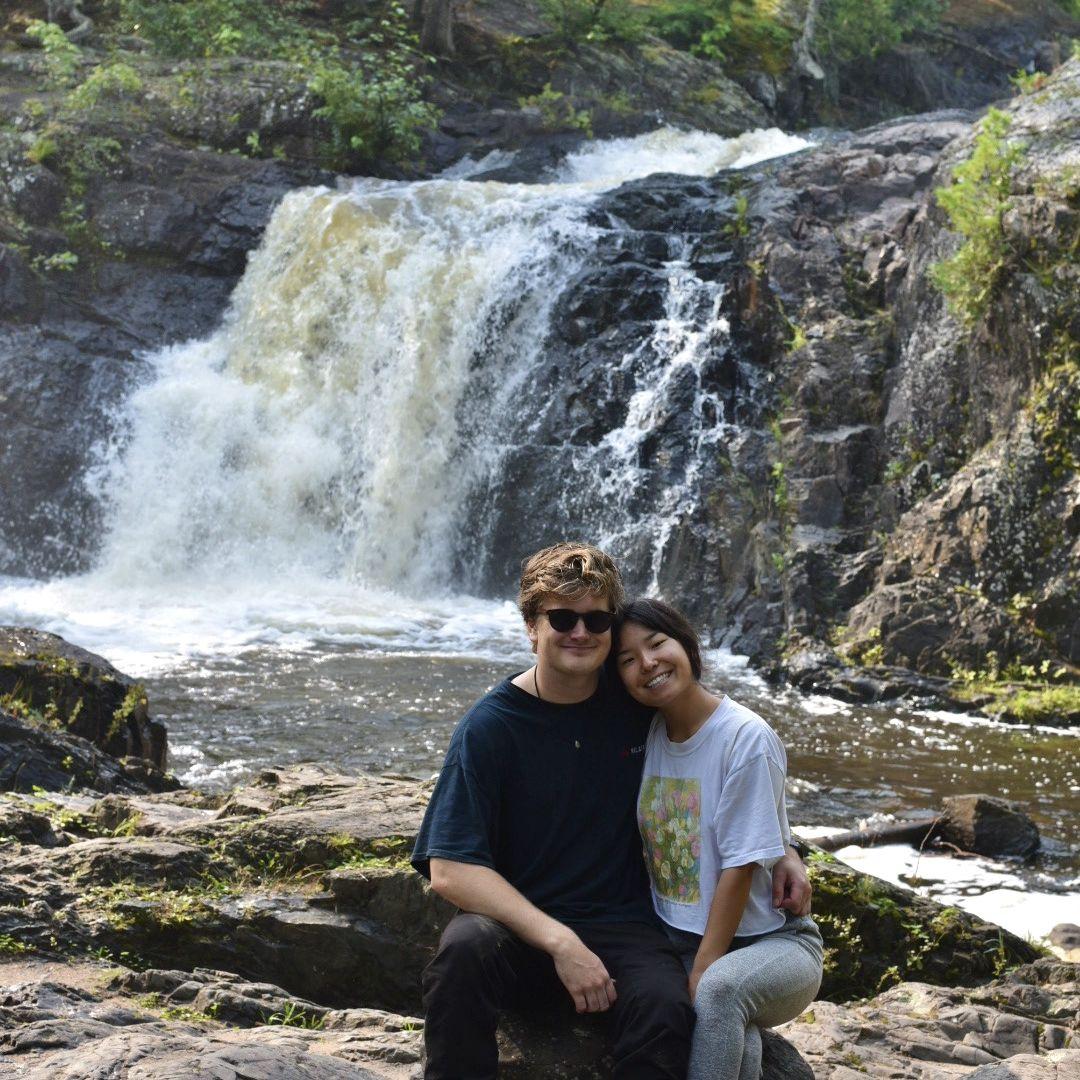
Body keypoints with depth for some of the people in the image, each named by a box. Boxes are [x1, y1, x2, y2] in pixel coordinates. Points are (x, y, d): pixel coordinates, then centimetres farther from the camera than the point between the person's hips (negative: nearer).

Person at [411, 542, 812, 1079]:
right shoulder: (490, 727, -5)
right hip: (520, 928, -1)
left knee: (664, 1008, -32)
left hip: (622, 928, 1)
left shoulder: (638, 706, 5)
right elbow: (450, 869, -13)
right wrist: (559, 943, -22)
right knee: (465, 948, -36)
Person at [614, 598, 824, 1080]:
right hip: (679, 940, 3)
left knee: (719, 989, -36)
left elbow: (740, 867, -16)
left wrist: (699, 978, -18)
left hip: (769, 940, -3)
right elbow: (648, 850, 7)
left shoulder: (746, 738, -14)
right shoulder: (645, 736, 3)